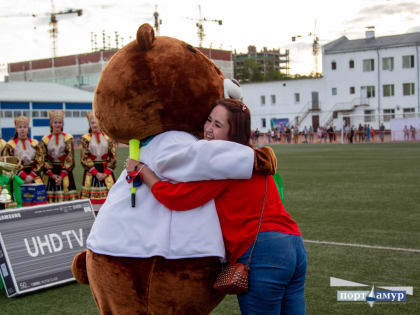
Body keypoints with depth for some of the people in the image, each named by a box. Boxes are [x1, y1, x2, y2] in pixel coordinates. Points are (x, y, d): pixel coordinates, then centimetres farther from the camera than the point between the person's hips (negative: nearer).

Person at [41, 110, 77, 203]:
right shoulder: (45, 140, 7)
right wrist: (52, 175, -9)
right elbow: (44, 160, 3)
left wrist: (62, 175, -11)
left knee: (66, 197, -7)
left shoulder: (68, 138, 3)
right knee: (51, 198, -2)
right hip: (50, 174, 1)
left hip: (65, 172, -1)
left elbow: (70, 158, -3)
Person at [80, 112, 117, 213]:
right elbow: (84, 158, -4)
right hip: (91, 172, -1)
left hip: (106, 170, 2)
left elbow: (113, 157, 3)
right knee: (92, 195, -5)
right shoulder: (86, 138, 1)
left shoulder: (108, 138, 6)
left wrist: (106, 173, -8)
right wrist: (96, 173, -11)